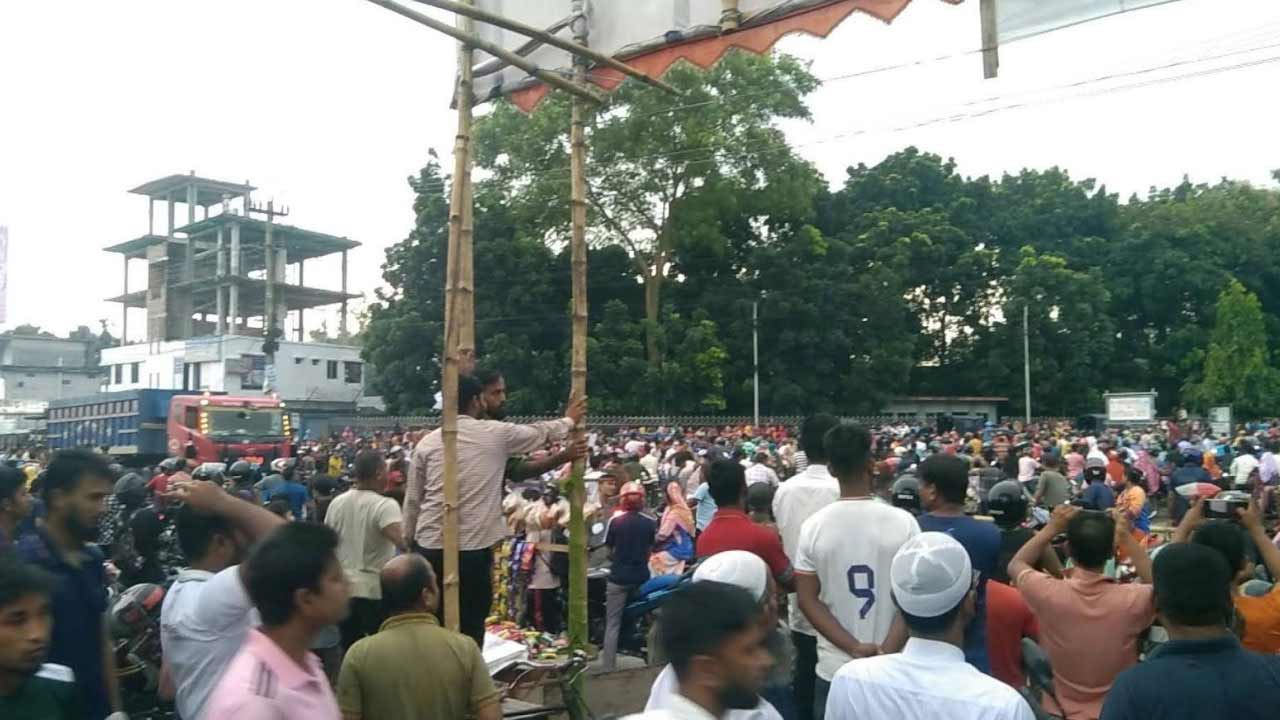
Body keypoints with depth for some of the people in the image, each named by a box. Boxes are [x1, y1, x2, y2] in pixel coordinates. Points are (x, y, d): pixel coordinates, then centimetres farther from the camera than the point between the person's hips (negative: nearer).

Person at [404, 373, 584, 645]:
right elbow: (541, 433, 16)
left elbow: (412, 500, 10)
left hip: (430, 546, 3)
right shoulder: (496, 433, -1)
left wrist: (408, 541, 21)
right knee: (471, 626, 6)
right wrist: (569, 419, 35)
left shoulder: (426, 443, 6)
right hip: (473, 548, -3)